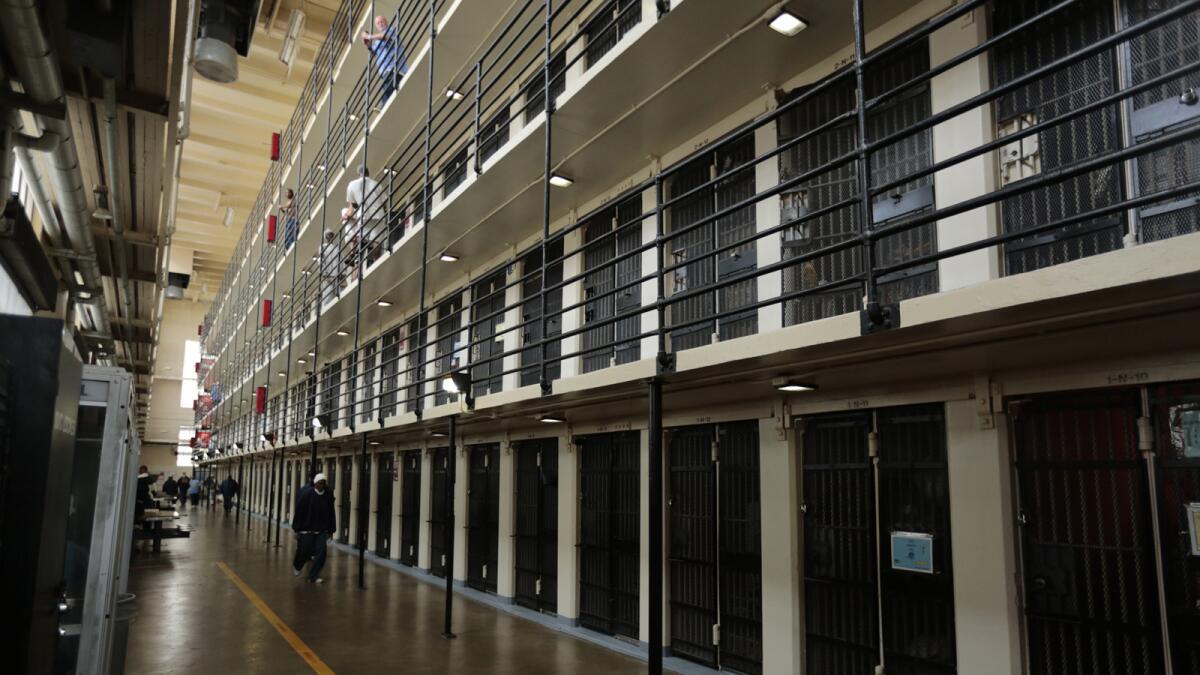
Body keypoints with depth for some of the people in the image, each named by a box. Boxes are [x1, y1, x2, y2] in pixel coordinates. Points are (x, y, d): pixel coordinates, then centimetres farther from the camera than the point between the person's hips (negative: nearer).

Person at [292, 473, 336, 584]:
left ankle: (313, 576, 6)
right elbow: (298, 512, -9)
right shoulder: (306, 494, -12)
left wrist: (330, 530, 7)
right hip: (306, 529, -3)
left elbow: (331, 514, 6)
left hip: (322, 530, 3)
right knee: (304, 551, 6)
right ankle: (297, 566, 40)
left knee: (321, 552, -6)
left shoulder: (328, 495, -2)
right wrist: (297, 529, -9)